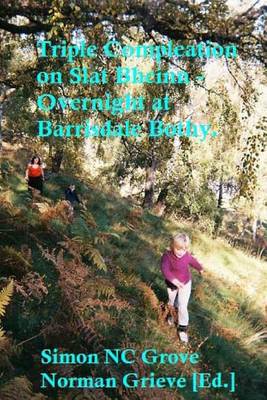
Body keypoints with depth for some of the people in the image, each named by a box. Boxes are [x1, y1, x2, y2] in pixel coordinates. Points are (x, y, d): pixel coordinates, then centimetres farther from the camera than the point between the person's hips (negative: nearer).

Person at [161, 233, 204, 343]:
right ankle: (172, 315, 57)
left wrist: (200, 269, 21)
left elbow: (194, 262, -1)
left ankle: (182, 328, 16)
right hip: (171, 284, 1)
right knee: (172, 302, 25)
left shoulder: (187, 256, -24)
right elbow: (165, 270, -44)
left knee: (183, 307, -4)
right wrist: (175, 281, -59)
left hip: (185, 284, -1)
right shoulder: (167, 256, -31)